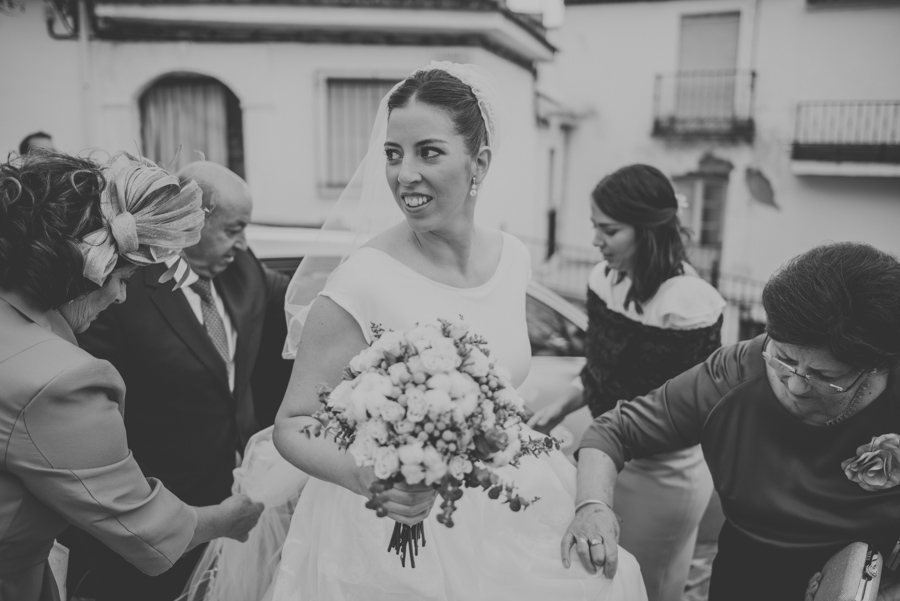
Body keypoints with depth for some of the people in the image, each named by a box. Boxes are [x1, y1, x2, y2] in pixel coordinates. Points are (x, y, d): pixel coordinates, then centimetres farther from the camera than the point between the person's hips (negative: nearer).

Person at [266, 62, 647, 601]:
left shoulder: (513, 257, -5)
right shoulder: (364, 281, -23)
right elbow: (293, 423, -15)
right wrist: (367, 476, -33)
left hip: (508, 519, 6)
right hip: (395, 535, -5)